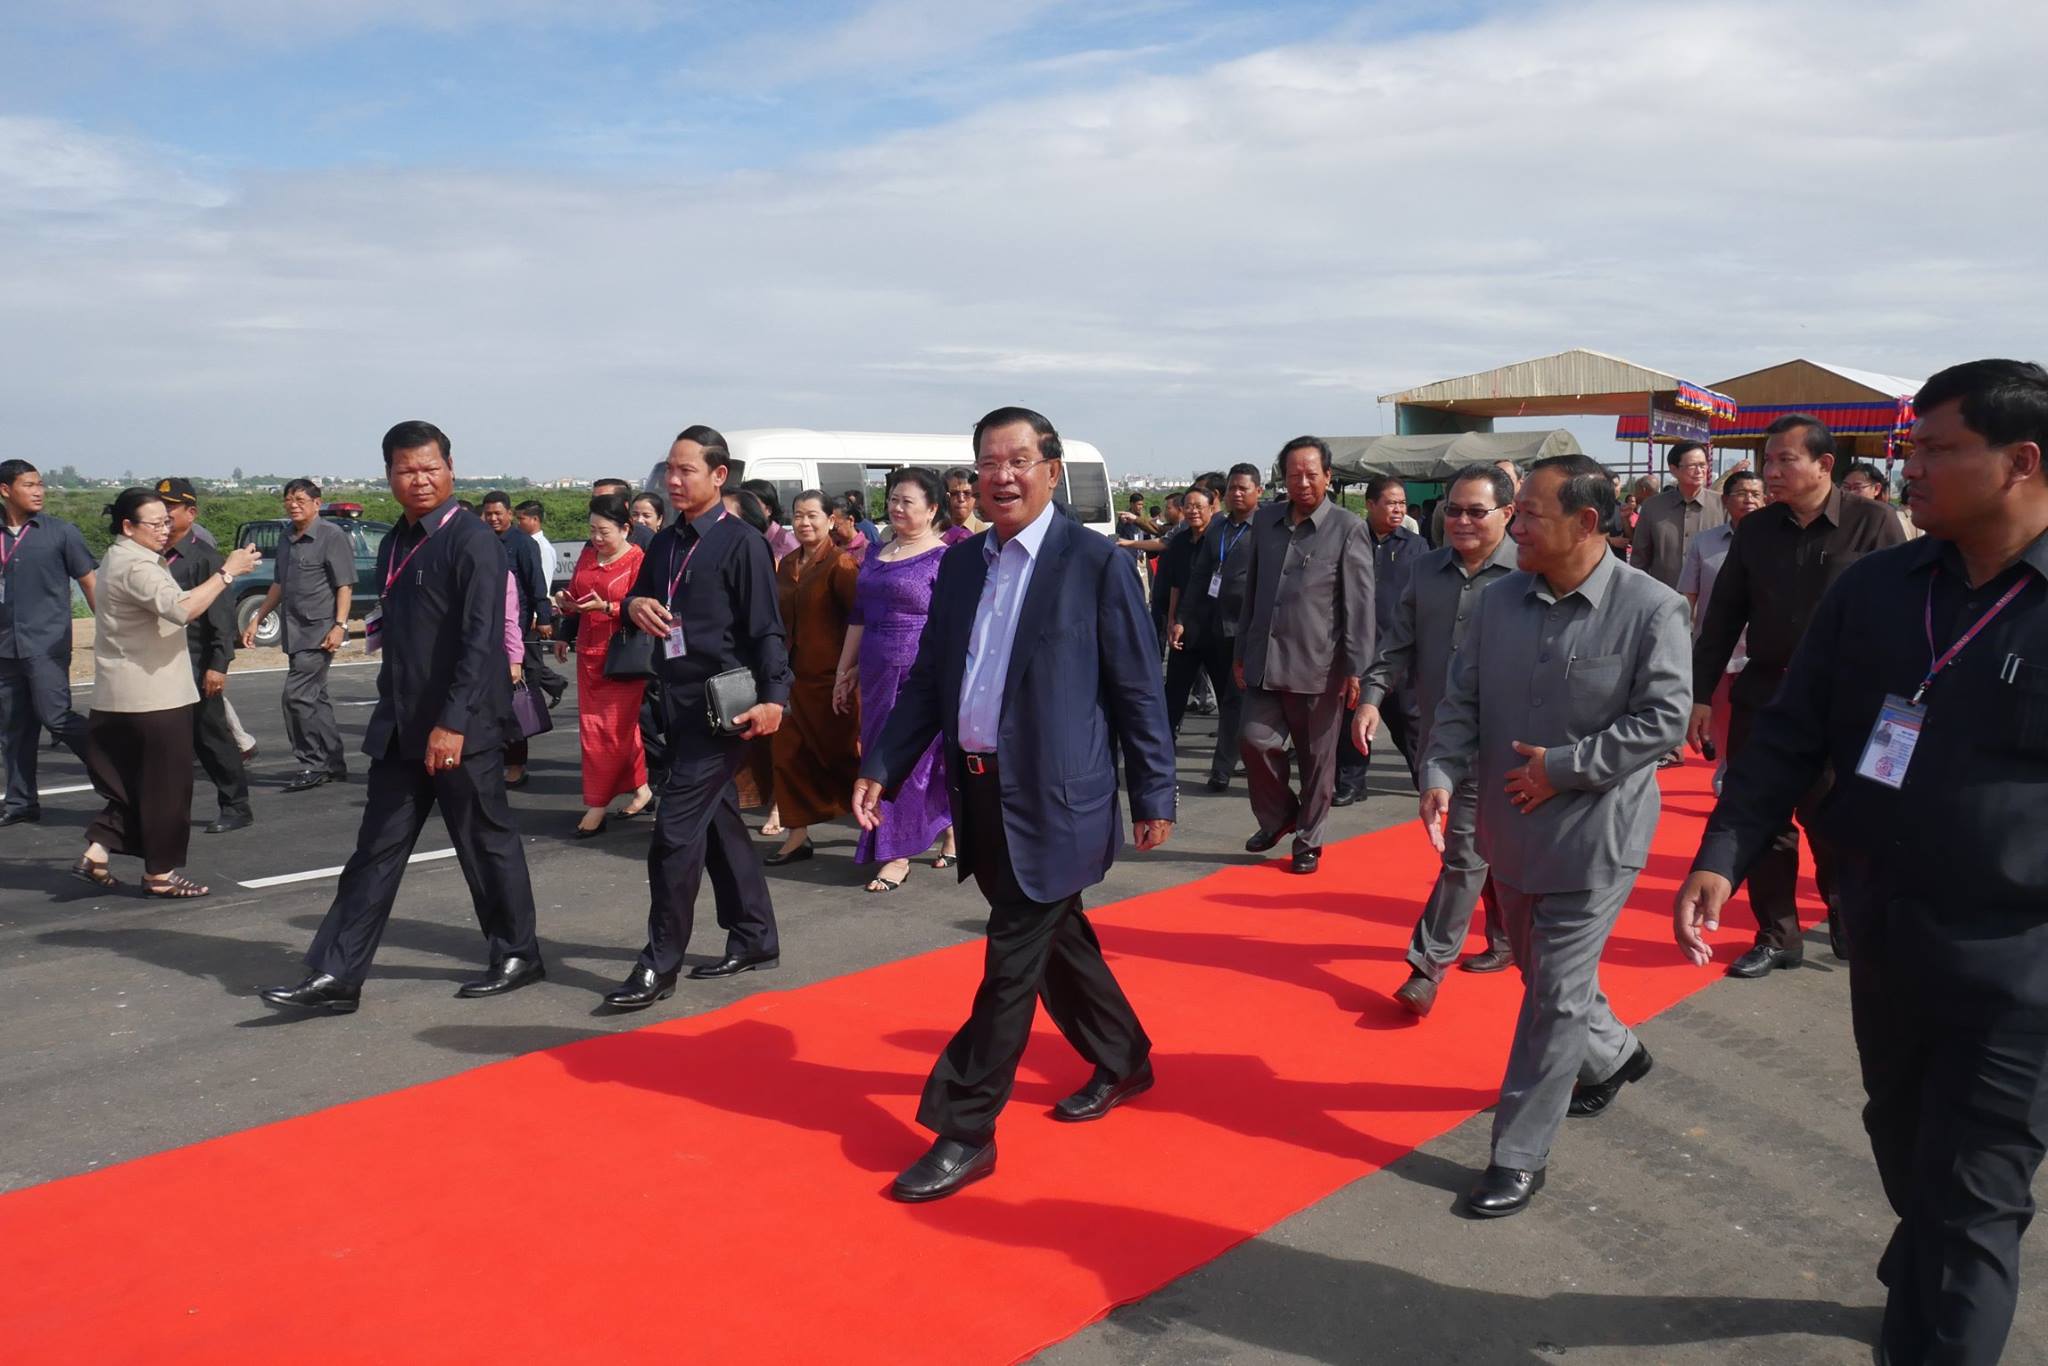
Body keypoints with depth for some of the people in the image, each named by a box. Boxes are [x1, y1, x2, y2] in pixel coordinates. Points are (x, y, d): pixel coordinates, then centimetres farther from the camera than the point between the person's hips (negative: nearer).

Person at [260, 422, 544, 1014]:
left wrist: (453, 723, -25)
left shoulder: (472, 540, -12)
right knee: (377, 849, 8)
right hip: (401, 727, 7)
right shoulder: (394, 544, 13)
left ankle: (517, 955, 22)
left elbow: (481, 639, -19)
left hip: (462, 726, -7)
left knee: (485, 841, 5)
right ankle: (336, 976, 12)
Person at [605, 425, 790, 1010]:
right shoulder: (665, 542, 12)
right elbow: (639, 597, 21)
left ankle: (660, 964, -1)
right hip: (677, 701, 8)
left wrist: (773, 697, -23)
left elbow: (766, 627, -14)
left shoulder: (741, 542, -10)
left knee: (675, 830, -9)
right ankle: (755, 939, 27)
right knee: (719, 822, 15)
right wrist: (634, 604, -3)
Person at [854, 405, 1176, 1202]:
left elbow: (1138, 689, -6)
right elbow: (927, 680, 11)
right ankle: (1123, 1061, 41)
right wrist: (881, 768, 3)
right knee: (1055, 942, 20)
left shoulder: (1094, 561, -8)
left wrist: (1154, 796, -6)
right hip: (980, 792, 6)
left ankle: (965, 1131, 9)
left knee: (1013, 964, -1)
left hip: (1053, 800, -6)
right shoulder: (961, 563, 9)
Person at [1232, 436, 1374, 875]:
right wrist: (1242, 653, 13)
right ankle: (1277, 816, 23)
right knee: (1254, 739, -3)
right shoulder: (1265, 522, 9)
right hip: (1265, 661, 4)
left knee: (1317, 758, 6)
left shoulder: (1347, 528, -4)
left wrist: (1356, 669, -10)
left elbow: (1359, 604, -6)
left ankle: (1308, 840, 23)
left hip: (1319, 666, -3)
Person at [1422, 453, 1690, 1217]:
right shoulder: (1499, 601, 0)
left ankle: (1519, 1156, 10)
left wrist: (1564, 767, -18)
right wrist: (1443, 774, -13)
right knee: (1541, 973, 22)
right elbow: (1460, 702, 2)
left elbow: (1664, 720, -15)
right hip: (1513, 829, 6)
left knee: (1557, 995, -2)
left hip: (1596, 835, -6)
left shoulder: (1651, 609, -14)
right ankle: (1613, 1055, 52)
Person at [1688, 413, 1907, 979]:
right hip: (1761, 698, 4)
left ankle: (1847, 923, 30)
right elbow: (1723, 616, 7)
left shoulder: (1873, 524, -7)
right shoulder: (1755, 529, 4)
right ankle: (1777, 936, 23)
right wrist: (1700, 696, 4)